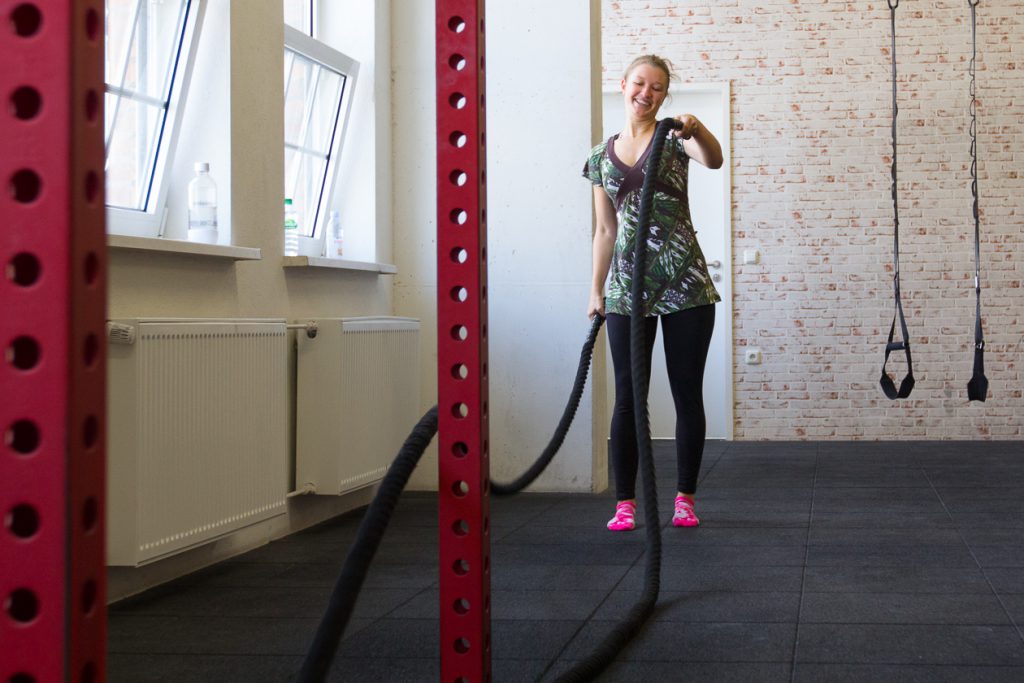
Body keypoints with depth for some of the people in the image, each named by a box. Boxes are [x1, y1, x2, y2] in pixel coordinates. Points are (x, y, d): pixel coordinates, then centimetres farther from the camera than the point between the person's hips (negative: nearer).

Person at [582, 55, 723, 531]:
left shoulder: (674, 138, 3)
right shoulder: (602, 157, 12)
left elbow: (713, 160, -21)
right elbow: (605, 230, 15)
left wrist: (697, 129, -41)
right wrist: (596, 289, 10)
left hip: (684, 282, -2)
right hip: (627, 287, 2)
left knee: (688, 393, 3)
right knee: (628, 396, 1)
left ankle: (685, 498, 12)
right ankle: (625, 502, 7)